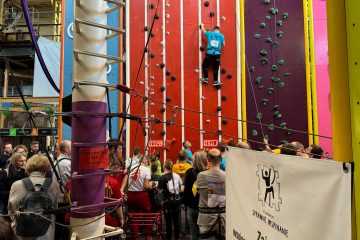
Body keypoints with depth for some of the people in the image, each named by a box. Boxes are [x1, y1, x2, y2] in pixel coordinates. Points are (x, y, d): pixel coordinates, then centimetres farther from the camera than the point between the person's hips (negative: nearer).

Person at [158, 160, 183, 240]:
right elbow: (180, 188, 7)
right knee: (176, 221, 15)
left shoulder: (162, 177, -11)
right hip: (177, 200, 4)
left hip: (168, 201, -4)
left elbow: (159, 191, -13)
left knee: (169, 222, 6)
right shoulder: (177, 176, 1)